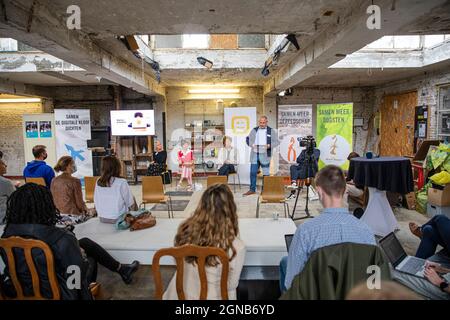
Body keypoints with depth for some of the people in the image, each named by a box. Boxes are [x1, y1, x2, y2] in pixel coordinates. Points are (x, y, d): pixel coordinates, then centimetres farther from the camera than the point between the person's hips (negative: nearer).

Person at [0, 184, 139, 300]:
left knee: (85, 242, 19)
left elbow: (13, 266, 5)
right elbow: (79, 271, -24)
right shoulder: (60, 238, -33)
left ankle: (121, 270, 33)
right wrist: (80, 254, -1)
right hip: (58, 293, -5)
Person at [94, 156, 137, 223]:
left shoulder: (98, 182, -6)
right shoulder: (122, 182, -21)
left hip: (102, 219, 5)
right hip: (118, 219, -5)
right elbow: (130, 204, -13)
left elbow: (96, 202, 4)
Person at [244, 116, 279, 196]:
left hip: (265, 155, -3)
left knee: (266, 174, 3)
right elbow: (248, 139, 16)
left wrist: (269, 145, -17)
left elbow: (277, 142, 0)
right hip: (254, 155, 3)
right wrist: (251, 144, -4)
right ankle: (252, 189, 15)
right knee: (253, 172, 4)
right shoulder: (254, 130, 11)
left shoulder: (271, 131, 2)